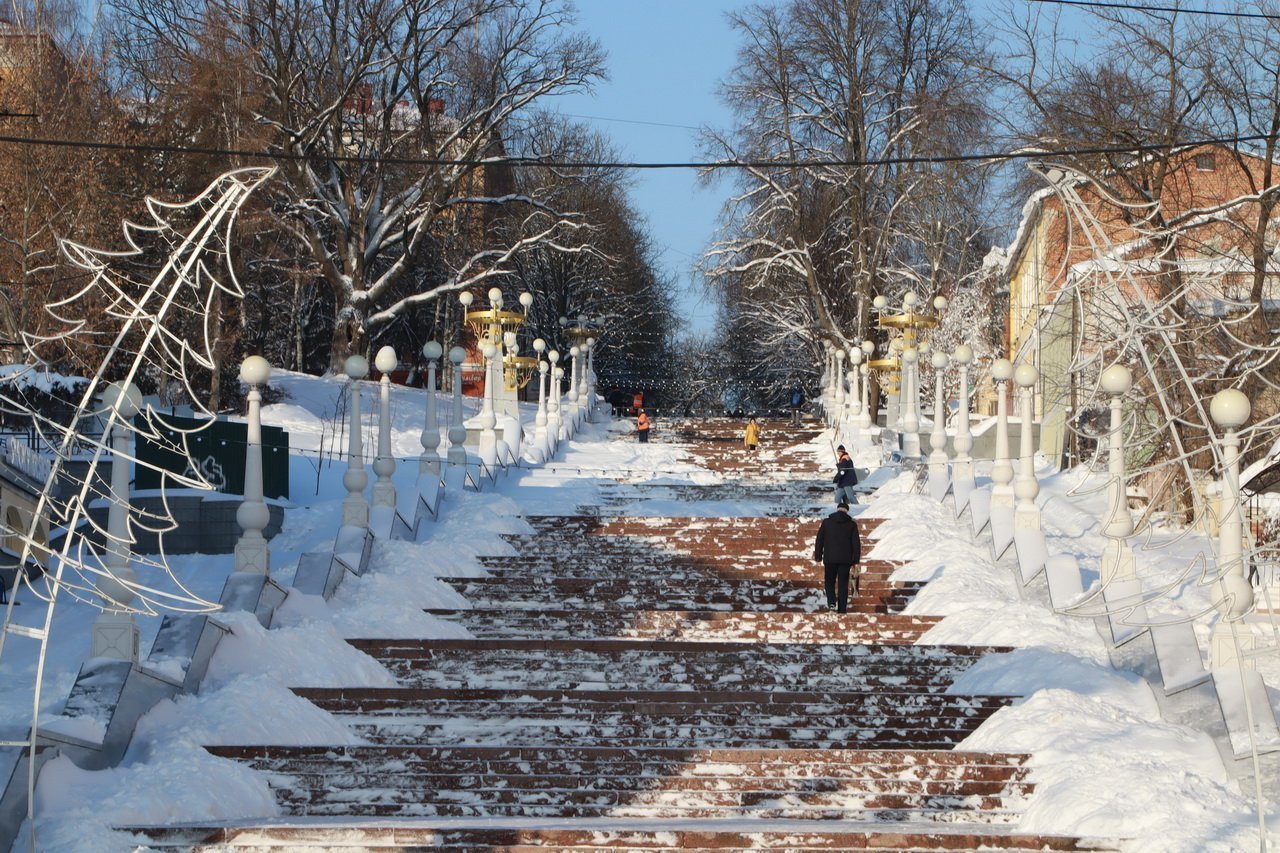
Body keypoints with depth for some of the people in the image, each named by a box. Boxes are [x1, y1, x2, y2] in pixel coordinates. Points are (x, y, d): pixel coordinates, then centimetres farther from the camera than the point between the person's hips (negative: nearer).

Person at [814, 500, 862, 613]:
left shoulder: (826, 522, 2)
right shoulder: (852, 524, 1)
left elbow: (819, 541, 2)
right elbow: (856, 544, 1)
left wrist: (818, 557, 7)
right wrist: (855, 561, 5)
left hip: (830, 558, 0)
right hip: (845, 560, 0)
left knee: (830, 581, 14)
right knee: (843, 585, 5)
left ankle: (831, 602, -9)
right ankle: (842, 609, 2)